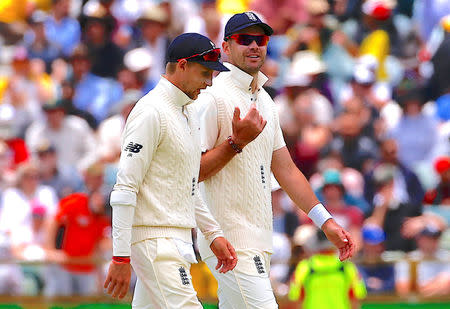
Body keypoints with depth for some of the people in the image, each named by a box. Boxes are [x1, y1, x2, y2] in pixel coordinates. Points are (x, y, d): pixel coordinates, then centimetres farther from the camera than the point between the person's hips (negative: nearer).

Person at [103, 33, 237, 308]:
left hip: (179, 240, 10)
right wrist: (120, 256, -21)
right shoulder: (151, 112, -13)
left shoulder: (189, 113, 18)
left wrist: (213, 233, 20)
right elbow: (125, 187, -17)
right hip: (155, 238, -10)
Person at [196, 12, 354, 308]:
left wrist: (326, 221, 16)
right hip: (229, 238, -9)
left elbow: (286, 169, 21)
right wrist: (237, 142, -22)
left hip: (259, 239, 9)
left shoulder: (264, 100, 18)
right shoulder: (214, 98, -9)